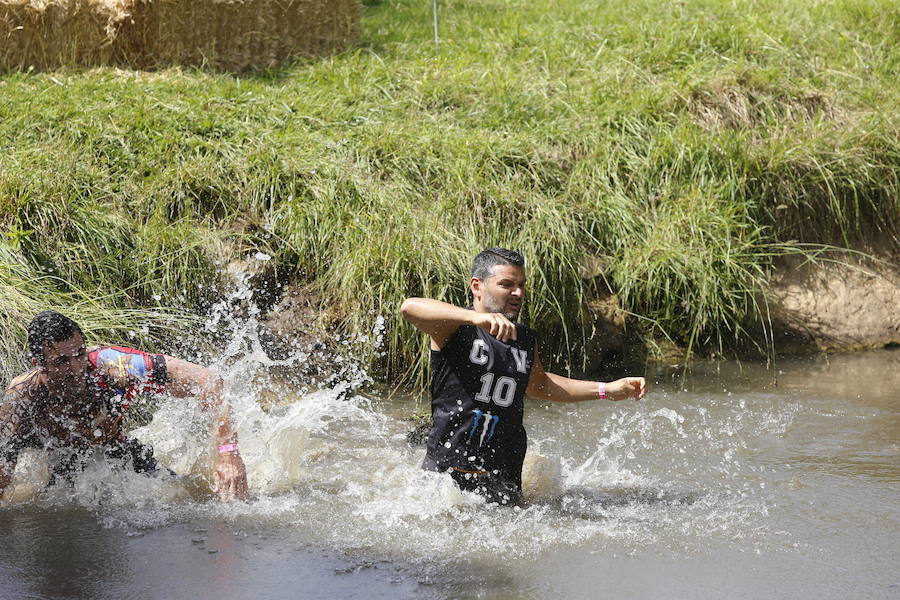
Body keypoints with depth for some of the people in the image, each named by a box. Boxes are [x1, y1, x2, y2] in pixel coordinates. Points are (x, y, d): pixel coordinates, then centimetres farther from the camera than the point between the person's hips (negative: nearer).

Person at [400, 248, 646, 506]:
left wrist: (607, 390, 27)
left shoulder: (525, 339, 13)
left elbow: (538, 384, 33)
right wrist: (477, 317, -45)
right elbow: (410, 307, -30)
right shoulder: (456, 328, -8)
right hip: (446, 472, -5)